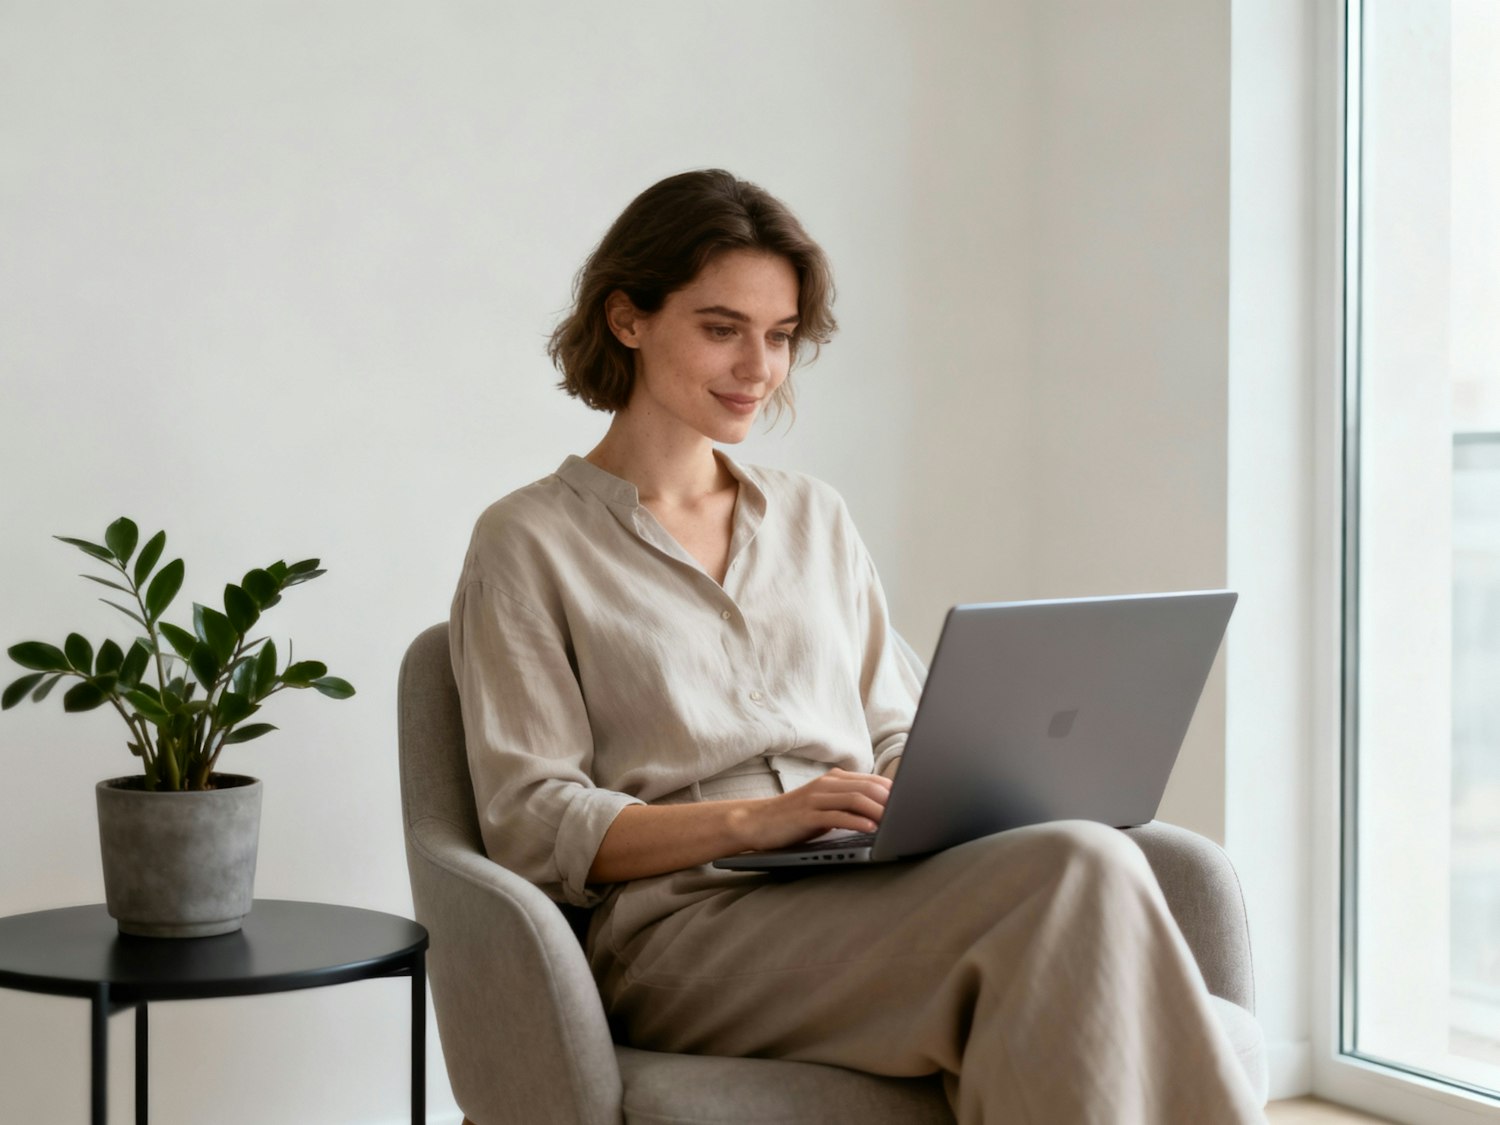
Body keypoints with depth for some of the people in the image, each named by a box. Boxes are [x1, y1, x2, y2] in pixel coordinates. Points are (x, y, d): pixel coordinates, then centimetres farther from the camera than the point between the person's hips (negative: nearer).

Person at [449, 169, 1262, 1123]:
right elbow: (534, 826, -3)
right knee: (1078, 874, -31)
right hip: (684, 929, -5)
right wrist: (755, 818, -17)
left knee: (1087, 864, -33)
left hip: (863, 897, 5)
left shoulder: (816, 521, 23)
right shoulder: (529, 544, 6)